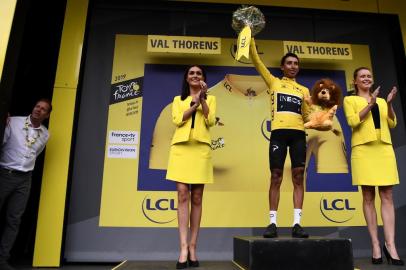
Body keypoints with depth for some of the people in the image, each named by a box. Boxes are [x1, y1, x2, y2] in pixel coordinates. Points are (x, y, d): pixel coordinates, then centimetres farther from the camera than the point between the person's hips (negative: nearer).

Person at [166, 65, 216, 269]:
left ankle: (192, 248, 7)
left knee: (196, 198, 0)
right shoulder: (178, 99, 19)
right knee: (183, 195, -9)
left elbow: (210, 121, 1)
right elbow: (177, 120, 0)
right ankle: (183, 248, -8)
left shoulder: (210, 98, 18)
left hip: (201, 148, 0)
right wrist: (195, 102, -3)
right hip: (180, 148, 0)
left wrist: (202, 99, -5)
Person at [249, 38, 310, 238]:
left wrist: (311, 105, -1)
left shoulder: (304, 90, 21)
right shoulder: (274, 82, 14)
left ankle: (297, 223, 2)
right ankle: (272, 223, 1)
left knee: (298, 176, -3)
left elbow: (307, 117, 18)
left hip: (298, 133, 3)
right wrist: (250, 39, 2)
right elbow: (256, 61, 8)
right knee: (276, 177, -4)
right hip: (279, 132, -3)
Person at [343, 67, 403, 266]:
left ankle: (390, 244, -3)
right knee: (368, 197, -2)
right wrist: (370, 104, -10)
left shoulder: (381, 101, 22)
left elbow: (392, 123, 9)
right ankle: (375, 245, 1)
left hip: (384, 148, 4)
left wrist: (389, 104, -3)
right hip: (363, 149, -3)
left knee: (387, 196, -4)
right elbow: (352, 121, -6)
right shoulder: (350, 100, 11)